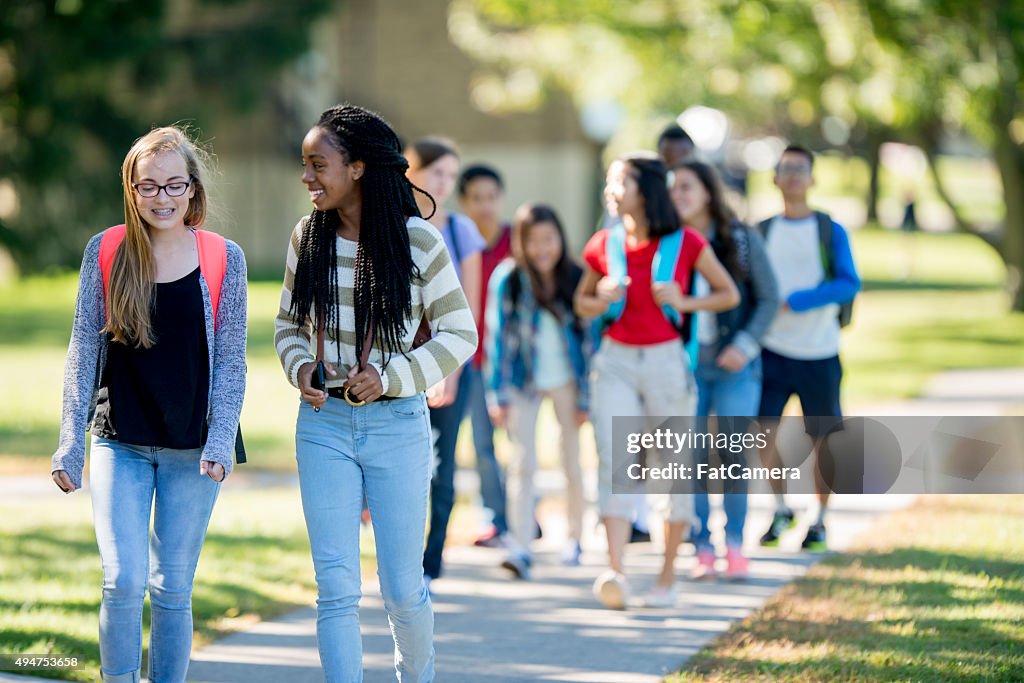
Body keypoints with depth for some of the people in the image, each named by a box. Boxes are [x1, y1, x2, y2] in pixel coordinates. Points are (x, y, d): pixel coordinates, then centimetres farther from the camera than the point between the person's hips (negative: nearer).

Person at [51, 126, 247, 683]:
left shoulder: (223, 258, -1)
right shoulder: (105, 252, 0)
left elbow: (230, 360, 1)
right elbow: (83, 353, 2)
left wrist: (220, 442, -9)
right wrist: (70, 444, -2)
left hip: (192, 449, 0)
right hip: (120, 444, 0)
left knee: (173, 589, 6)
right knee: (124, 581, -11)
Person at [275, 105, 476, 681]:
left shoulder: (418, 241, -8)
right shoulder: (308, 238, 2)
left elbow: (459, 333, -3)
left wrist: (391, 377, -15)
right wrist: (300, 368, -8)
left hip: (397, 423, -2)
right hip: (324, 423, 2)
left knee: (402, 588, 7)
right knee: (336, 588, -4)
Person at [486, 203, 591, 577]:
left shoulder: (576, 279, -6)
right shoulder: (508, 281, -9)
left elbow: (588, 337, 0)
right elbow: (497, 337, -5)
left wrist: (586, 395, 0)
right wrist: (498, 395, -8)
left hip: (566, 380, 1)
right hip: (524, 381, -1)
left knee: (571, 461, 8)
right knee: (522, 463, -10)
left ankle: (574, 537, 25)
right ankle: (520, 548, -16)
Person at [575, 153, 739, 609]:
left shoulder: (685, 243, -4)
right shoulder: (604, 246, 3)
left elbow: (729, 294, 6)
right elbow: (582, 302, 18)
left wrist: (685, 302, -11)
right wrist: (601, 302, -5)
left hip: (667, 363, -1)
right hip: (615, 362, 1)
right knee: (612, 460, -14)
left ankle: (668, 572, 19)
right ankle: (614, 571, -23)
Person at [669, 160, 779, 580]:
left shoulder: (742, 240, -1)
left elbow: (769, 298, 1)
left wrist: (745, 344, -12)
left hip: (734, 365, -1)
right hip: (684, 364, 1)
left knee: (733, 455, -3)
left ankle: (734, 546, 10)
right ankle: (702, 550, 5)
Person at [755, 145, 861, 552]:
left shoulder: (830, 231, 1)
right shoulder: (762, 232, 8)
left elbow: (849, 284, -12)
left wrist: (795, 301, -21)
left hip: (819, 353, -1)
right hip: (773, 350, 1)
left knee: (823, 439, 4)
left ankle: (819, 522, 19)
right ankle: (780, 510, 5)